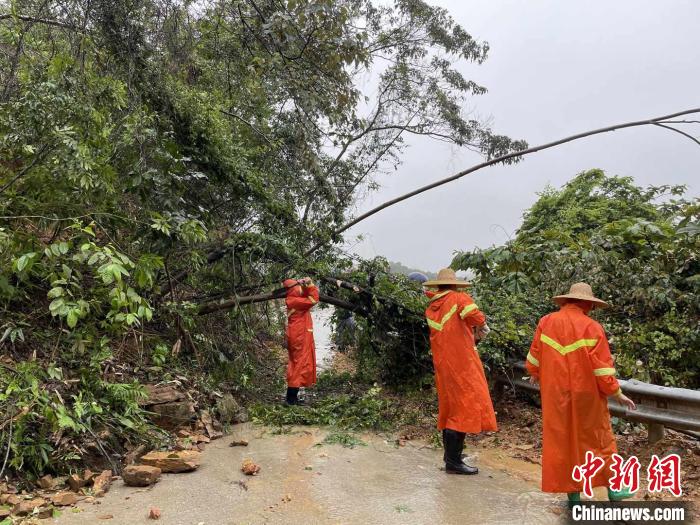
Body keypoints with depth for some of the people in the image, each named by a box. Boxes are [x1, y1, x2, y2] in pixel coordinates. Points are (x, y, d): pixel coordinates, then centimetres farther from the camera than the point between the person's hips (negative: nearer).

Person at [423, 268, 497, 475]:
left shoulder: (431, 308, 8)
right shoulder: (459, 298, -8)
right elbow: (475, 317, -23)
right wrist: (481, 326, -4)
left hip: (442, 364, 7)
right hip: (462, 363, -7)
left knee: (450, 408, 16)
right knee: (467, 407, -2)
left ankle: (450, 456, 27)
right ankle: (453, 461, -1)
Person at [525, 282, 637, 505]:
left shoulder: (546, 322, -2)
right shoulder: (591, 327, -12)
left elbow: (534, 359, 4)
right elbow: (602, 368, -11)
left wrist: (536, 375, 23)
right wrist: (617, 393, 1)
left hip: (555, 395, 2)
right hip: (586, 396, -2)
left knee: (561, 440, 11)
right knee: (598, 438, 16)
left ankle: (573, 493, 18)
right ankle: (613, 489, 28)